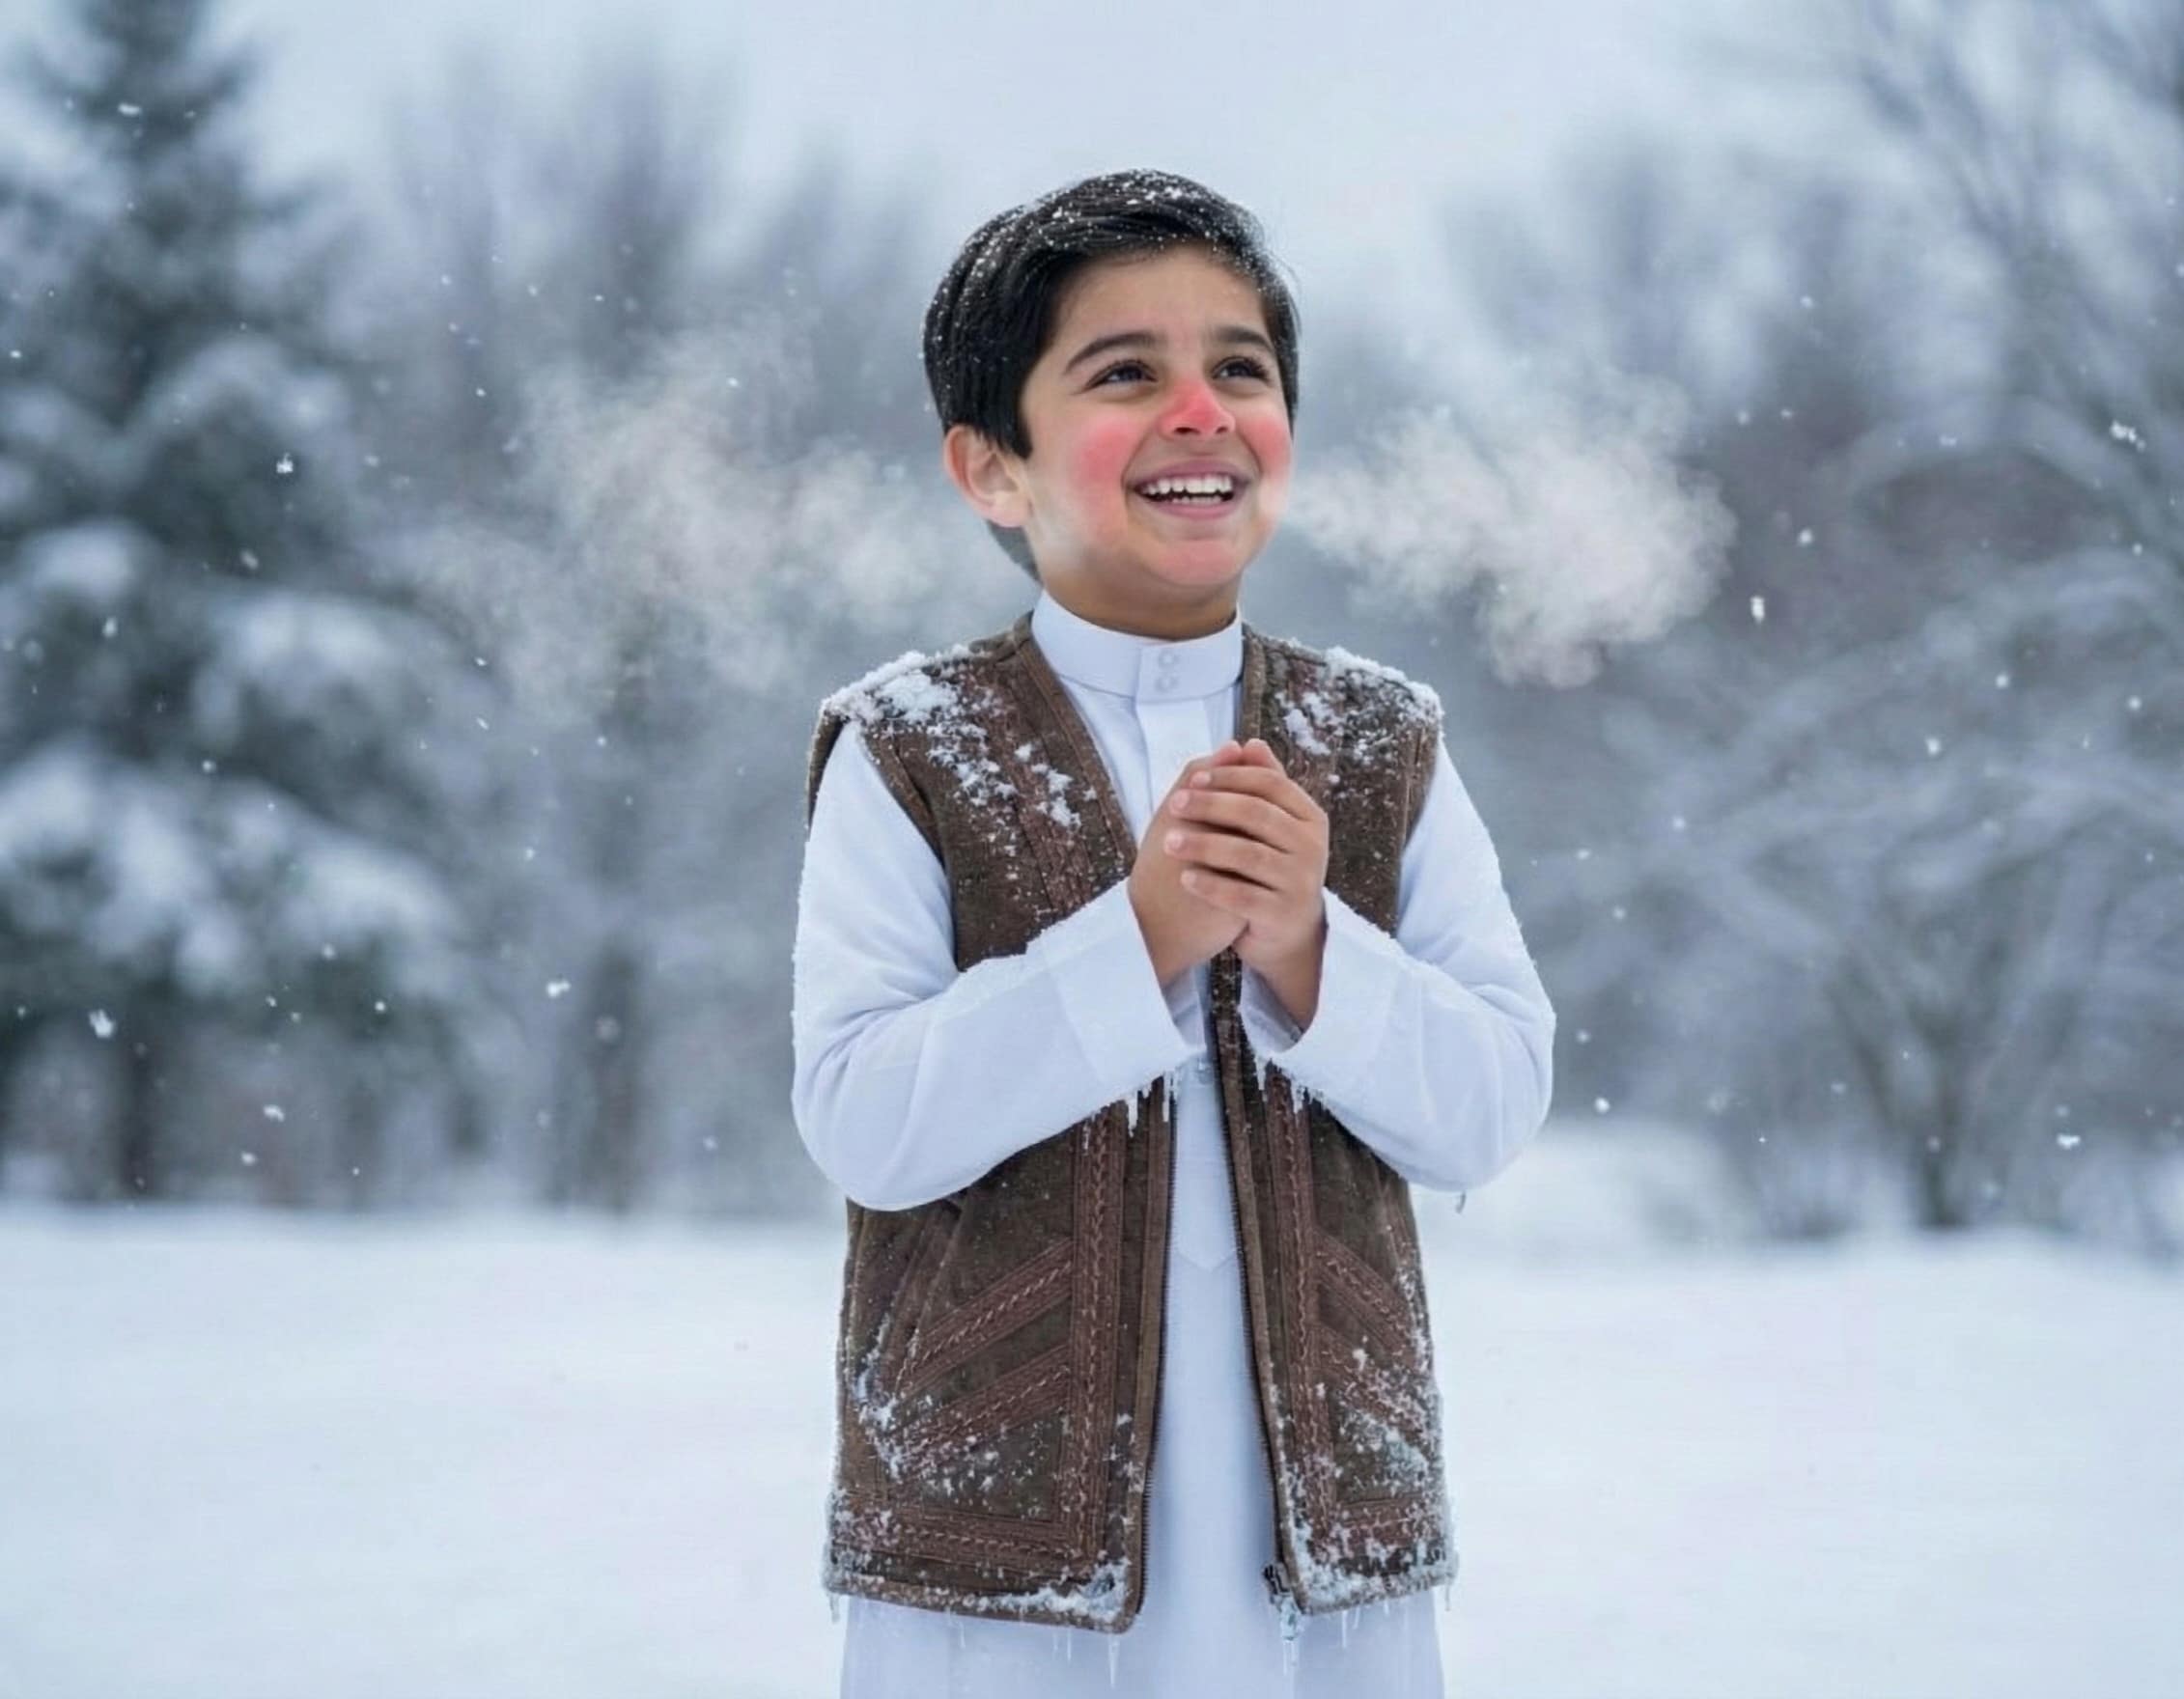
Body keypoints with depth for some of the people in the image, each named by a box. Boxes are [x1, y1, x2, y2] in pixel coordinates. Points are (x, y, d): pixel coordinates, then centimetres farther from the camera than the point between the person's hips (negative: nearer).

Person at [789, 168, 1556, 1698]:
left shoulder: (1387, 750, 4)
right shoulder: (908, 754, -4)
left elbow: (1495, 1109, -2)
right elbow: (863, 1125, -14)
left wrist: (1304, 950, -19)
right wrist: (1139, 936, -22)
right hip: (998, 1513, -2)